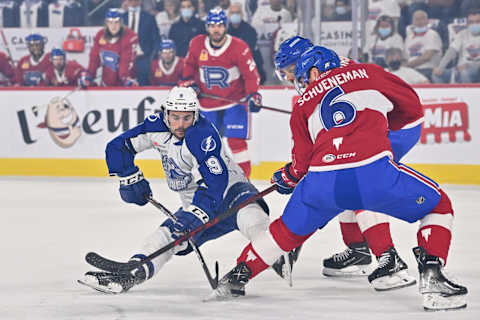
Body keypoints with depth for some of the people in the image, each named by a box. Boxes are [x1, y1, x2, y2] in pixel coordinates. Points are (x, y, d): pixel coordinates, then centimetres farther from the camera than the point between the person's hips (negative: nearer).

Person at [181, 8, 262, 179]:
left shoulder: (239, 47, -15)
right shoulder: (197, 44, -3)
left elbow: (251, 73, -14)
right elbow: (189, 64, 16)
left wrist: (253, 95, -27)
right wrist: (188, 82, 2)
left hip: (235, 100, -4)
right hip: (208, 103, 4)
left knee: (236, 141, -14)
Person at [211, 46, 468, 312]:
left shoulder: (304, 104, 23)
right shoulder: (367, 73, 20)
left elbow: (303, 160, 19)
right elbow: (411, 104, 24)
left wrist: (288, 177, 41)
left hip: (322, 180, 3)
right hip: (374, 170, -3)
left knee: (289, 230, 29)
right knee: (438, 206, 15)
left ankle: (238, 275, 34)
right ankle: (431, 276, -3)